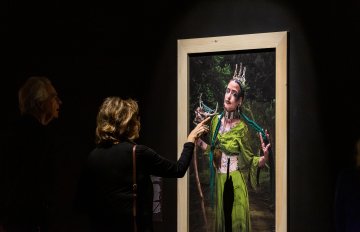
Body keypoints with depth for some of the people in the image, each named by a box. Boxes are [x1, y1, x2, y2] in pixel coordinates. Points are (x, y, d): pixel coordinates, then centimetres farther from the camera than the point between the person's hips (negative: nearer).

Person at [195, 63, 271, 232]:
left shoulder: (242, 127, -17)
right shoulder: (216, 120, 0)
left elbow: (250, 161, -13)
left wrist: (264, 157, -31)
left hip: (236, 183, -5)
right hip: (219, 181, 5)